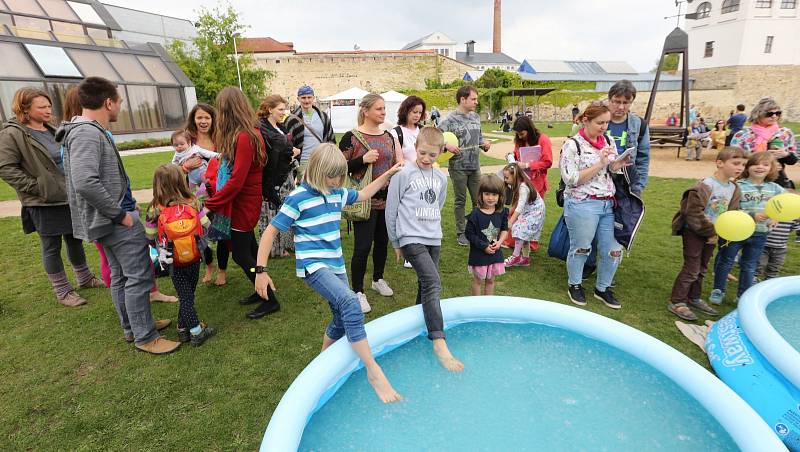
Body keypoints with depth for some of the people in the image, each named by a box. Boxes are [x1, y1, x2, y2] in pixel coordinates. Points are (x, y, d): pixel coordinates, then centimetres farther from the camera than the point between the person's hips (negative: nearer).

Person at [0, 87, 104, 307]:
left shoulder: (51, 130, 11)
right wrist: (36, 187, -17)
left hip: (68, 198, 7)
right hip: (43, 203, -7)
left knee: (75, 240, 17)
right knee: (52, 248, 4)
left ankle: (85, 278, 33)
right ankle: (63, 292, 15)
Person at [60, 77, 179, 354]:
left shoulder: (89, 131, 13)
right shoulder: (87, 133, -19)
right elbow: (85, 182, -31)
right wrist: (120, 214, -22)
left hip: (106, 219, 11)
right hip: (115, 220, -11)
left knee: (121, 275, 18)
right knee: (139, 276, -4)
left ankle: (132, 327, 31)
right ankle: (145, 337, 6)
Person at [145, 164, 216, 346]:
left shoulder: (155, 210, -14)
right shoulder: (193, 203, -12)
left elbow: (149, 236, -5)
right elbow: (207, 224, -2)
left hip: (175, 264, -1)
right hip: (194, 259, 1)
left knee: (185, 297, 9)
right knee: (188, 294, 17)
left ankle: (196, 332, 12)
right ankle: (183, 328, 25)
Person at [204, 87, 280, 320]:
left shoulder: (243, 137, -22)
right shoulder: (249, 133, 6)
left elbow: (236, 180, -24)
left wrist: (210, 203, -16)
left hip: (243, 204, -9)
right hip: (243, 202, 9)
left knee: (241, 254, 0)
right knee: (249, 247, 18)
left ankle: (270, 300, 11)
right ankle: (262, 291, 32)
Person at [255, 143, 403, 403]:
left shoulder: (337, 193, 8)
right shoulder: (298, 198, -12)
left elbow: (363, 195, 27)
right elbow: (270, 232, -8)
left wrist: (388, 174, 20)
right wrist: (260, 271, -11)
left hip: (336, 265, 8)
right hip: (313, 266, -8)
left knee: (342, 319, 12)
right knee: (350, 302, -29)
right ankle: (373, 370, -21)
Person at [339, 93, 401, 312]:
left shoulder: (389, 137, 9)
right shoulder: (351, 138, -8)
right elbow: (341, 168, -10)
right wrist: (363, 159, -21)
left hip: (387, 200, 6)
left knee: (383, 241, 17)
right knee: (363, 247, -3)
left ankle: (378, 279, 38)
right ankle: (358, 292, 12)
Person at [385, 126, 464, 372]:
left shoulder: (441, 178, 10)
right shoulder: (403, 174, -6)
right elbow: (391, 210, -2)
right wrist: (396, 243, 3)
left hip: (433, 239, 6)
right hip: (411, 239, -6)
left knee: (426, 286, 13)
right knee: (433, 283, -19)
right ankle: (439, 343, -20)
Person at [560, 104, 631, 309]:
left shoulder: (608, 141, 10)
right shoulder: (573, 144, -10)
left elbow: (611, 172, 19)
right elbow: (571, 179, -15)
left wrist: (618, 165, -4)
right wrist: (600, 164, -19)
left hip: (608, 205, 6)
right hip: (582, 205, -6)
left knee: (613, 250, 8)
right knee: (581, 248, 7)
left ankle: (602, 288, 29)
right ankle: (575, 285, 30)